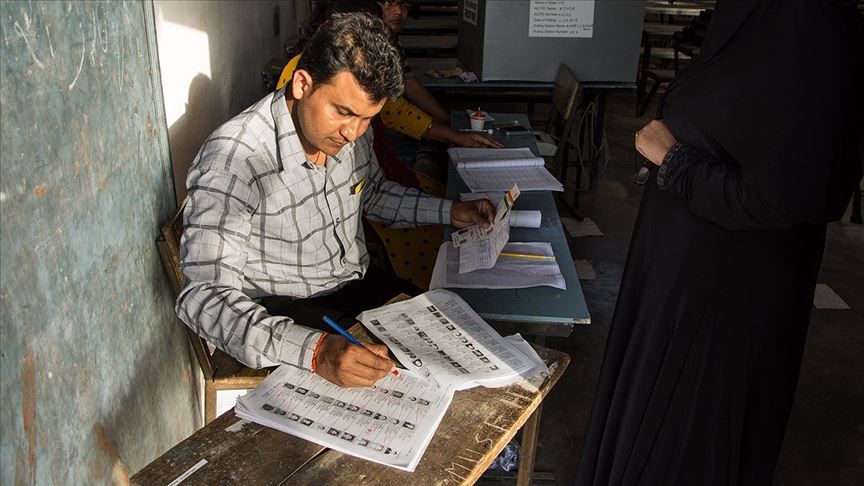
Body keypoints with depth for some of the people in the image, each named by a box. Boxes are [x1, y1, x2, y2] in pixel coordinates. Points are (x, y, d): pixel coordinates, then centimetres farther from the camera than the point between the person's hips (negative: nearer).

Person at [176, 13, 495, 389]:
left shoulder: (347, 129, -4)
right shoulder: (232, 160, -27)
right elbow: (205, 297, -32)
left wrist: (450, 212, 6)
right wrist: (316, 351, -46)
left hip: (359, 286, 7)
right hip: (281, 313, -7)